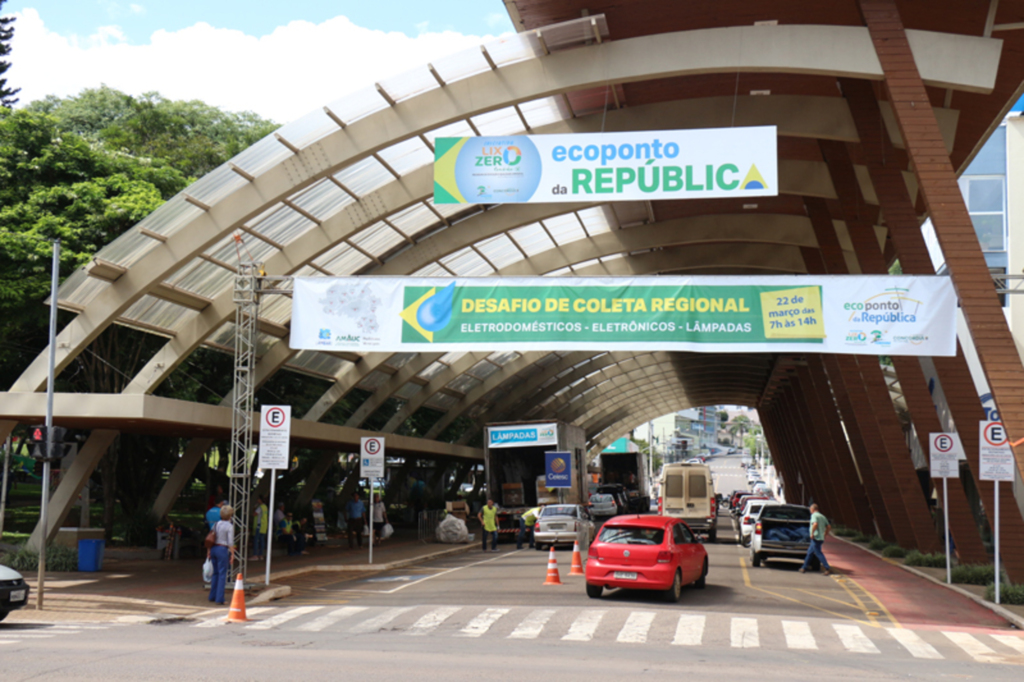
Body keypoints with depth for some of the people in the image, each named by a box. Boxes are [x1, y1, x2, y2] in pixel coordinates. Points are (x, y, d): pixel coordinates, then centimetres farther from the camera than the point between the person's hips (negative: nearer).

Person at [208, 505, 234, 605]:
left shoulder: (216, 524, 8)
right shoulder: (230, 526, -10)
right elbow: (230, 542, -13)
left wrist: (209, 551, 17)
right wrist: (232, 555, -7)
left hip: (214, 548, 7)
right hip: (223, 549, -7)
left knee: (215, 573, 17)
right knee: (222, 574, -2)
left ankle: (212, 596, 23)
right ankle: (219, 598, -5)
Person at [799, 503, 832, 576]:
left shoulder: (814, 515, -8)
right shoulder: (822, 516, 17)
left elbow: (815, 524, -27)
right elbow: (829, 527, 17)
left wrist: (812, 533, -20)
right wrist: (824, 535, 21)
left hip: (815, 538, -9)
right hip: (821, 538, 9)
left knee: (819, 553, -8)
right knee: (810, 552, 15)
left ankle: (827, 569, -11)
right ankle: (804, 568, 19)